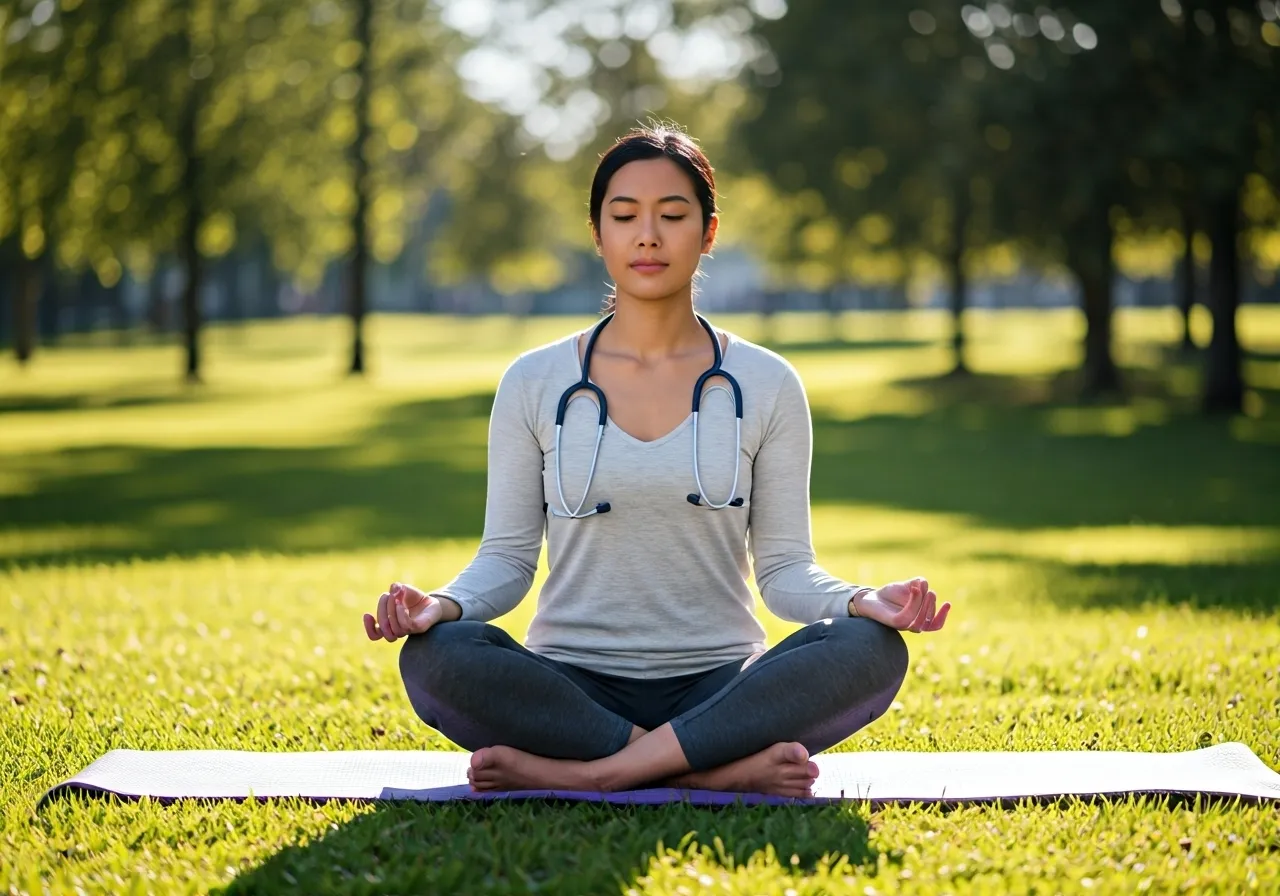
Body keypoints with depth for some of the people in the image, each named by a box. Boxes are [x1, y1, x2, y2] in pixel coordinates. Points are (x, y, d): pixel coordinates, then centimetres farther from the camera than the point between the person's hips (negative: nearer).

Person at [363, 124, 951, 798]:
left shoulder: (766, 386, 5)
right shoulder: (533, 384, 6)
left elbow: (783, 567, 4)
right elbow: (507, 559, 4)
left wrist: (861, 600, -17)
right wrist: (441, 603, -18)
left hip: (719, 686, 0)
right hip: (572, 685, 0)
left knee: (871, 650, -29)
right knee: (438, 656, -31)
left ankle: (586, 773, -30)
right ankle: (723, 769, -27)